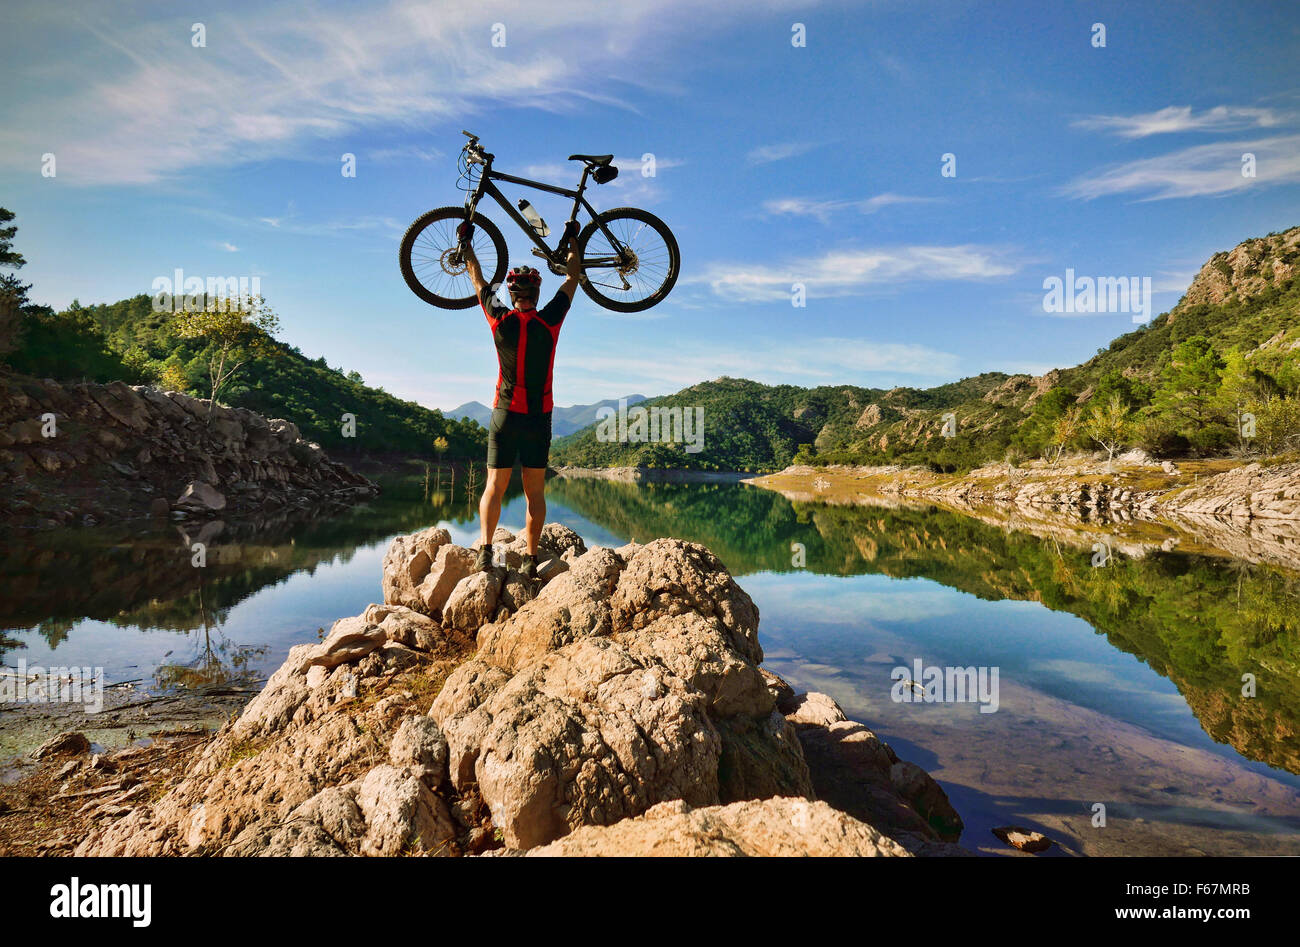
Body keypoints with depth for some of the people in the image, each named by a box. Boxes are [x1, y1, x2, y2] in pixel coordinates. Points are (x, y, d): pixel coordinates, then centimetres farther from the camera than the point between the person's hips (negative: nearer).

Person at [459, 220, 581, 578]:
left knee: (495, 486, 5)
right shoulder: (549, 321, -4)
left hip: (505, 414, 1)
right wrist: (572, 239, 24)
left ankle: (485, 550, -7)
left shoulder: (499, 320, -2)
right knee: (535, 492, 3)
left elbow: (477, 279, 14)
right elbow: (573, 277, 11)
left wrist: (466, 241, 28)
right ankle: (531, 559, 1)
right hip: (539, 416, -1)